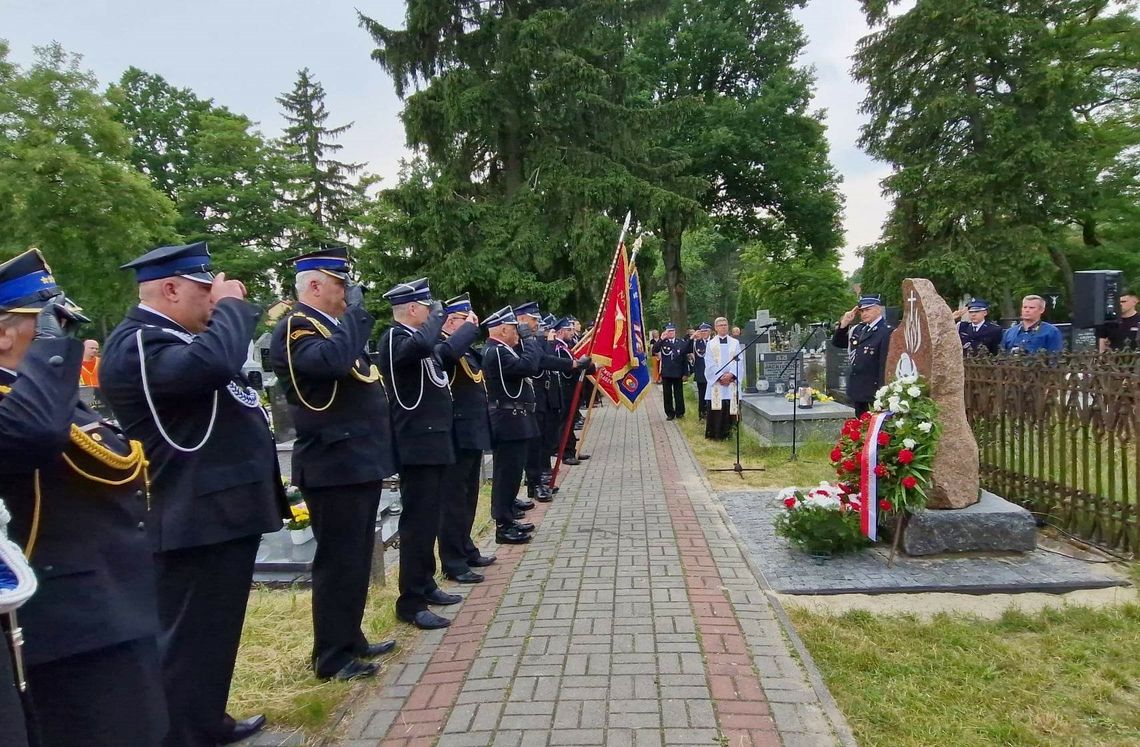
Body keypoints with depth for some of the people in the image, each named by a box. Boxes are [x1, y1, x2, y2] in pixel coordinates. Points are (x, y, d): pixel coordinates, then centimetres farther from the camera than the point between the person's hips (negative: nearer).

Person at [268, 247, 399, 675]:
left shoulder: (332, 324, 18)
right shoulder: (294, 329, -13)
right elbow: (332, 361, -33)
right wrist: (355, 312, -21)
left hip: (360, 461, 10)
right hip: (334, 466, -10)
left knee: (357, 558, 17)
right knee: (339, 561, -1)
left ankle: (350, 639, 30)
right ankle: (332, 657, 12)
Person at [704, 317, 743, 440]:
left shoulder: (735, 343, 10)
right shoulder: (711, 344, 7)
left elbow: (739, 361, 3)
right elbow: (709, 363, 0)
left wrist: (731, 374, -12)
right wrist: (720, 376, -11)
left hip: (731, 381, 1)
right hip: (716, 381, -1)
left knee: (730, 407, -1)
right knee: (716, 409, -4)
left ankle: (726, 432, 6)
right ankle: (714, 434, 2)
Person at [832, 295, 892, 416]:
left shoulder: (886, 332, -13)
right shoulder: (858, 329, 12)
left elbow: (886, 364, -17)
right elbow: (836, 342, 18)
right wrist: (844, 323, 2)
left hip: (874, 390, -8)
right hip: (858, 389, 8)